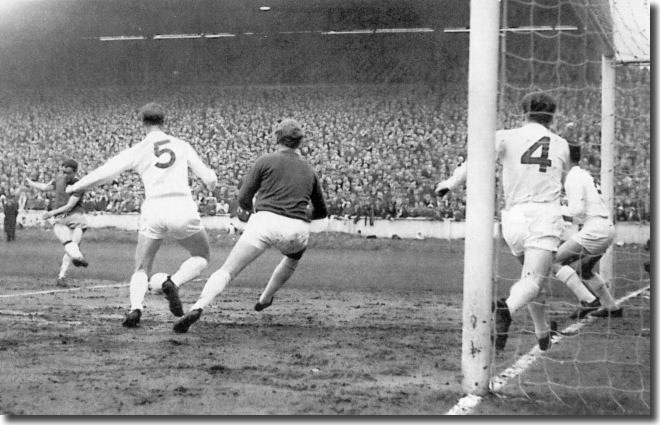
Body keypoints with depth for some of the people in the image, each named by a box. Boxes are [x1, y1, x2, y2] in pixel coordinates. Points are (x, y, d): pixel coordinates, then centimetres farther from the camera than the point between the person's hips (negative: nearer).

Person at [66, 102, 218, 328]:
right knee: (202, 257, 21)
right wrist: (211, 182, 36)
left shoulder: (137, 150, 6)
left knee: (141, 270, 12)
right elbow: (209, 178, 11)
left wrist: (73, 188, 13)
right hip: (183, 209, 0)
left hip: (153, 211, 0)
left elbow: (104, 172, 2)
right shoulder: (182, 146, 10)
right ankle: (174, 283, -7)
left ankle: (135, 307, -16)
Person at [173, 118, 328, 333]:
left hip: (265, 221, -3)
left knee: (226, 272, -4)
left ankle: (197, 308, -26)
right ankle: (265, 299, 43)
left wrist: (245, 210, 27)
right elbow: (321, 212, 33)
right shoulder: (309, 171, 23)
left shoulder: (266, 161, 11)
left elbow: (243, 197, 6)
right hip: (297, 230, 3)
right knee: (292, 260, 39)